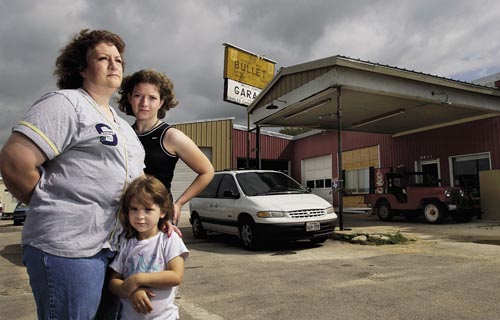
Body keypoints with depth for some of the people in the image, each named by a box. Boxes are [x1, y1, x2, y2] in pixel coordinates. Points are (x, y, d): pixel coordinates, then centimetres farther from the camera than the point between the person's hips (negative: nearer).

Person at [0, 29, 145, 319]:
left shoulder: (122, 125, 18)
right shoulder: (66, 104, -8)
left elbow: (137, 178, 21)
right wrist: (53, 207, -6)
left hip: (114, 247, 8)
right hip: (68, 248, -8)